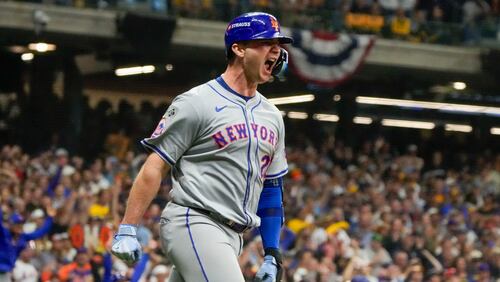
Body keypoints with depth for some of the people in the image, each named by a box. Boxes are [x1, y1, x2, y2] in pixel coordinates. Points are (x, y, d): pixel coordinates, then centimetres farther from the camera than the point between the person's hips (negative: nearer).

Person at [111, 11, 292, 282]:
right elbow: (154, 167, -8)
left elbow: (271, 186, 22)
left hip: (232, 237, 8)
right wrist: (127, 230, -14)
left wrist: (272, 254, 16)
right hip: (193, 224, -8)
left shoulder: (272, 117, 17)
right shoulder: (197, 103, -6)